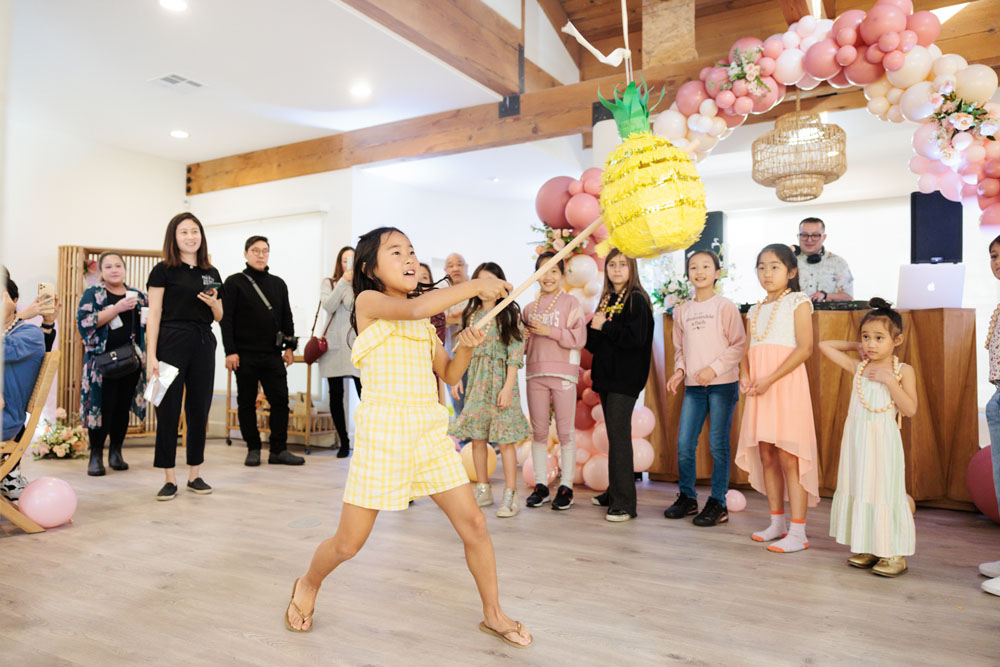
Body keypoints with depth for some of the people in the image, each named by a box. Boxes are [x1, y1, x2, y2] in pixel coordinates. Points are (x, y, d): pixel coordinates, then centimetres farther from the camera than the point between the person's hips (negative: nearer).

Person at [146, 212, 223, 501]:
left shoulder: (211, 273, 14)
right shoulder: (163, 271, 0)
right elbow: (154, 315, -4)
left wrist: (213, 303, -5)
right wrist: (151, 356, -11)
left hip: (203, 345, 4)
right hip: (171, 344, -4)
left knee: (199, 411, 8)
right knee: (168, 411, -1)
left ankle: (195, 475, 19)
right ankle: (169, 479, 8)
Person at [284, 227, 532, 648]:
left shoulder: (425, 320, 15)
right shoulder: (368, 302, -4)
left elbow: (449, 375, 15)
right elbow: (413, 308, -26)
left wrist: (466, 346, -5)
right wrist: (476, 286, -19)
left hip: (430, 431, 6)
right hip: (383, 431, -5)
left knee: (473, 524, 2)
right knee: (349, 543, 6)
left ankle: (493, 614, 22)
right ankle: (308, 586, 39)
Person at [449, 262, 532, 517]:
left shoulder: (510, 314, -4)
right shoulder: (471, 315, 11)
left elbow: (516, 354, -9)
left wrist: (508, 387, -15)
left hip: (501, 381, -5)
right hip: (476, 381, 5)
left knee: (505, 439, -5)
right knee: (477, 437, 7)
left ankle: (510, 496, 2)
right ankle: (483, 491, 20)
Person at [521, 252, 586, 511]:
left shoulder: (570, 302, 3)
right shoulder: (530, 308, 15)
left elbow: (579, 338, -7)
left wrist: (550, 331, -14)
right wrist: (523, 339, -4)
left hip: (563, 372, -4)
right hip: (535, 372, 4)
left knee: (565, 431, -1)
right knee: (538, 431, 7)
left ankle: (566, 487, 7)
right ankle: (540, 485, 15)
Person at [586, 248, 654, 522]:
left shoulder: (637, 299, -6)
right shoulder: (606, 299, 17)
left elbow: (636, 338, -19)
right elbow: (594, 342, 17)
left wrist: (604, 326, -13)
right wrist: (593, 329, -4)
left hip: (625, 377, -8)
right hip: (606, 376, 8)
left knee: (619, 435, -10)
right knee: (614, 435, 13)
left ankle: (624, 502, -6)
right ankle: (614, 492, 22)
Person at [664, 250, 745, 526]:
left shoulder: (725, 306, -2)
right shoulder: (682, 311, 11)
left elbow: (739, 344, -5)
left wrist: (714, 368, -13)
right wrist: (679, 370, 4)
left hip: (722, 384, -4)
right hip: (693, 386, 4)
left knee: (718, 444, 1)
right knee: (684, 444, 3)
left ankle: (718, 503, 12)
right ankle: (687, 498, 20)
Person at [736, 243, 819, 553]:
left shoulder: (798, 302, 0)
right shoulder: (755, 311, 18)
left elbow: (805, 348, -10)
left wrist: (770, 379, -17)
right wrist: (745, 377, -5)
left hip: (786, 384, -6)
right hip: (758, 389, 6)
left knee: (788, 457, -7)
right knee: (766, 456, 9)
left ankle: (797, 533, -1)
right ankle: (777, 523, 20)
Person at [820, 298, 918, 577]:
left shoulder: (903, 370, -2)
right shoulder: (857, 367, 7)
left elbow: (910, 409, -10)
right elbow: (825, 345, 13)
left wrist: (889, 380, -16)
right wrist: (856, 345, 12)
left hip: (884, 441, -4)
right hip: (857, 439, 4)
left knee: (886, 492, -3)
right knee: (859, 490, 8)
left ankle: (895, 553, 7)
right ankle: (868, 548, 18)